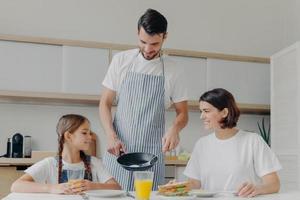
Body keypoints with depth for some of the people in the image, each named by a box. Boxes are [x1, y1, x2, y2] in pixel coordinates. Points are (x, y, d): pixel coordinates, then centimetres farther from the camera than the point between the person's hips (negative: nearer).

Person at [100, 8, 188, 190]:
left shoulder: (172, 70, 2)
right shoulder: (121, 60, 2)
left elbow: (182, 113, 7)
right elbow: (105, 104, 4)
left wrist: (175, 129, -15)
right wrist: (111, 136, -11)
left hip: (152, 153, 0)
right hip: (118, 148, 0)